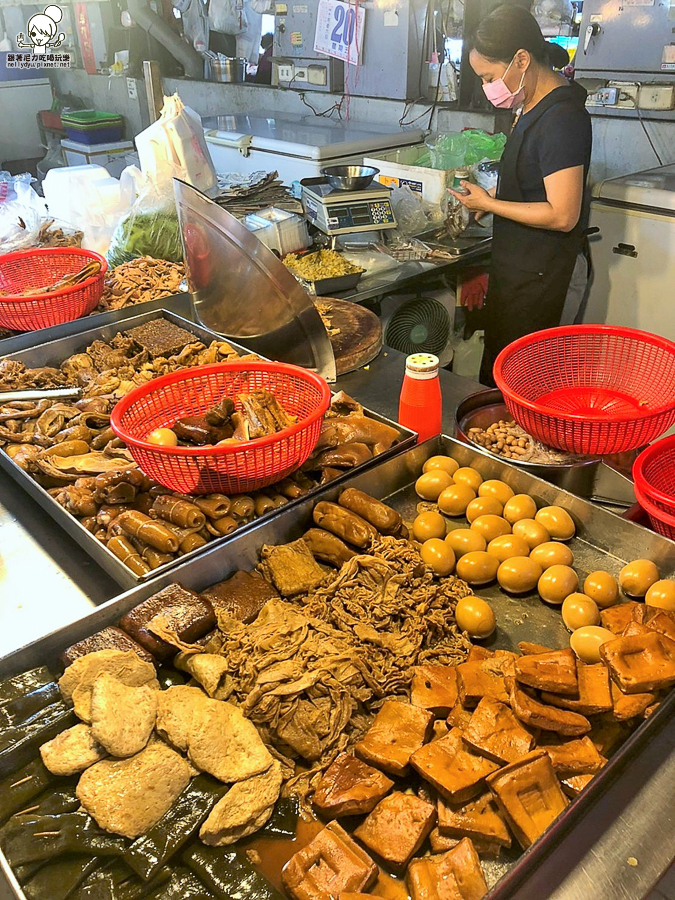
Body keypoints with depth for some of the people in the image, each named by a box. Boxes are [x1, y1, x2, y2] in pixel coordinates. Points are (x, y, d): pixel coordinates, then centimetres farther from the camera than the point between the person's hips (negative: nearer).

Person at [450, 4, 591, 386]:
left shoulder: (561, 118, -22)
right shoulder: (534, 103, 8)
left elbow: (563, 216, -24)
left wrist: (487, 203, -17)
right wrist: (493, 197, 5)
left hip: (536, 272, -10)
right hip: (515, 259, 10)